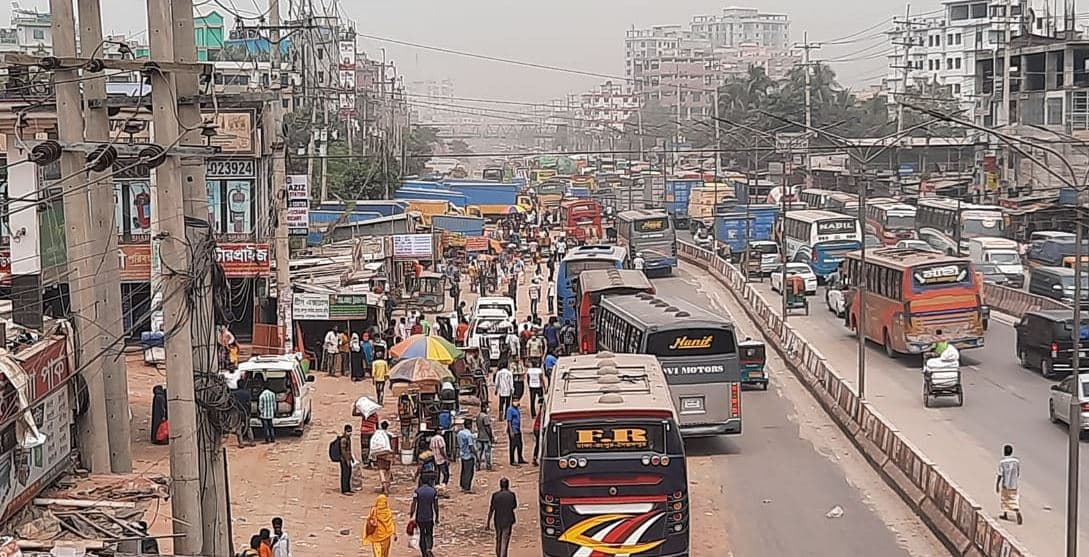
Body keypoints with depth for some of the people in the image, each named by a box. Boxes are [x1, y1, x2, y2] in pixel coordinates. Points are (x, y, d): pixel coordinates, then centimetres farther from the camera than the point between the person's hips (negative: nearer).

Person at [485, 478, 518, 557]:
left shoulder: (495, 495, -8)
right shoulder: (512, 495, -9)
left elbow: (491, 510, -5)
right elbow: (515, 507, 9)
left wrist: (488, 523, 2)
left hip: (498, 521, 2)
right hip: (508, 521, -2)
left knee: (498, 540, 21)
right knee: (505, 542, -2)